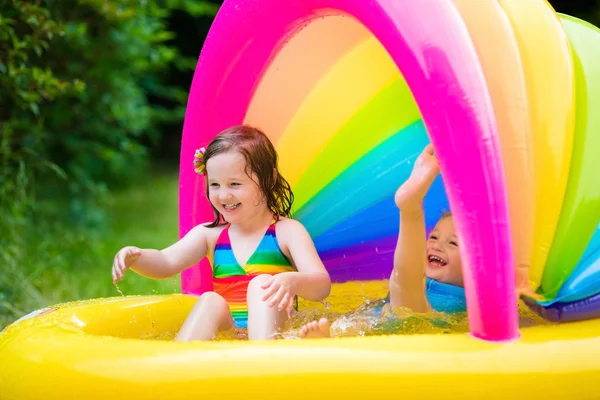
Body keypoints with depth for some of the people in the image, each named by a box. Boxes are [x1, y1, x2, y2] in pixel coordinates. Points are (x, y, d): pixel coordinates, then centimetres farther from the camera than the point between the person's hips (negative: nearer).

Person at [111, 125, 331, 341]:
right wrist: (134, 257, -22)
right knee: (210, 301, -23)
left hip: (272, 331, -3)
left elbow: (322, 286, -13)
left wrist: (293, 282, -38)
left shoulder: (287, 231, -1)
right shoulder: (210, 234, 13)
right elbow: (166, 263, 2)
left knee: (261, 284, -25)